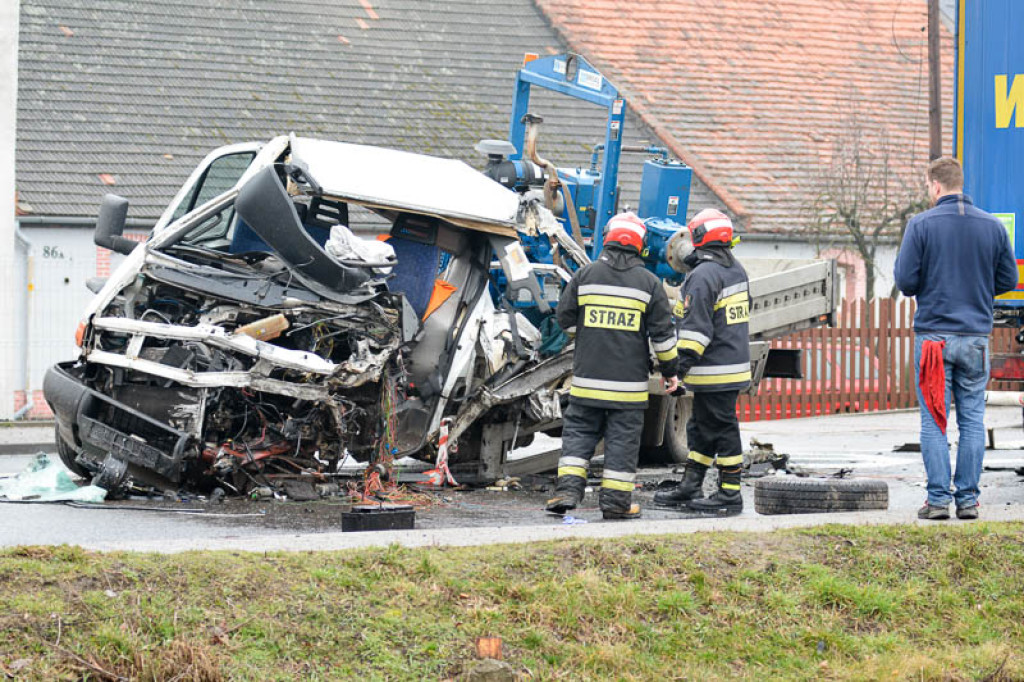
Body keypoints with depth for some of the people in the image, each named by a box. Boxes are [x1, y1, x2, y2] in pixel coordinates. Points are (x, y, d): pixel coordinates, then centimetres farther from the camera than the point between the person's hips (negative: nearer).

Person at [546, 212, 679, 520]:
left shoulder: (585, 275, 0)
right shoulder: (649, 283, -2)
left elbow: (565, 318, 6)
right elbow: (663, 332, 0)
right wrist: (669, 370, 11)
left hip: (588, 377, 1)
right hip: (629, 380, -1)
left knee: (578, 431, 10)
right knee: (623, 438, 4)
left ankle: (567, 489, -2)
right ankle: (616, 502, 6)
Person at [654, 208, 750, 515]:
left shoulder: (703, 276, -18)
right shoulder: (737, 271, 13)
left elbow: (696, 326, -22)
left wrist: (683, 361, -21)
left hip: (715, 371, -10)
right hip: (735, 361, 10)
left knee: (722, 429, -4)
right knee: (700, 428, 16)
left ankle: (730, 494, 0)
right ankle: (689, 488, 22)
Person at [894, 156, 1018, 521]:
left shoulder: (921, 225, -7)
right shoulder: (993, 226, 3)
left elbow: (905, 280, -8)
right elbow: (1008, 279, 8)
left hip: (933, 334, -2)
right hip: (976, 336, 2)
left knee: (934, 422, 2)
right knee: (972, 420, 7)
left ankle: (938, 499, 0)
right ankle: (968, 498, 7)